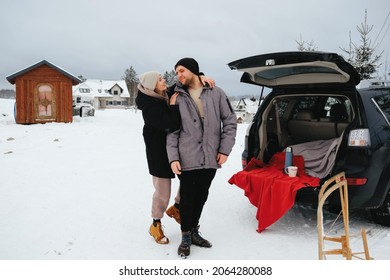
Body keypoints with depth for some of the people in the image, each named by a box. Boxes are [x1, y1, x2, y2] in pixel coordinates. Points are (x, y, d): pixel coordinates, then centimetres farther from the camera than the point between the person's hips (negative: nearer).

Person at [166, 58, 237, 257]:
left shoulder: (216, 93, 2)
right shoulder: (177, 97, 2)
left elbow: (230, 121, 5)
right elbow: (172, 130, 0)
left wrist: (225, 149, -2)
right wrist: (173, 157, -10)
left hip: (210, 158, 2)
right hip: (187, 159, -1)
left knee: (201, 197, 14)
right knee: (187, 198, 5)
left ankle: (194, 231, 33)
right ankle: (186, 236, 22)